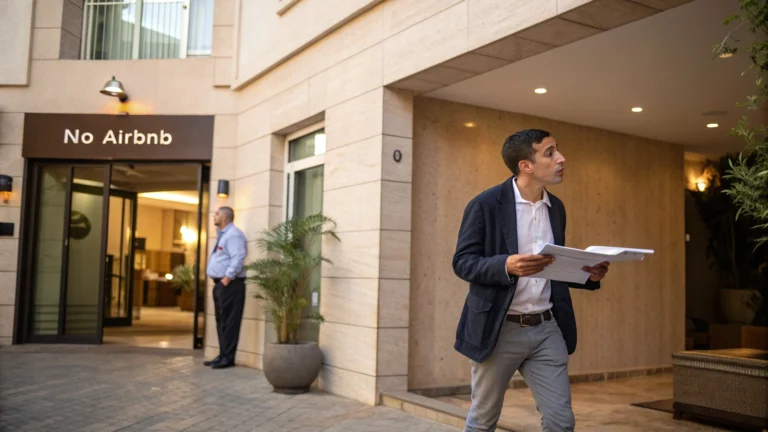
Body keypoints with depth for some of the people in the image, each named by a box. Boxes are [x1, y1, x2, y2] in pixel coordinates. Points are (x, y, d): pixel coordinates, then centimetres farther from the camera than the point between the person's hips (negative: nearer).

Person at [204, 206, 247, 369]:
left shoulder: (233, 234, -12)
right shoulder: (223, 234, 20)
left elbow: (238, 258, -23)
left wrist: (227, 278, -23)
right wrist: (219, 282, 17)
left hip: (229, 284, -11)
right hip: (220, 284, 11)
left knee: (229, 322, -6)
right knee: (221, 321, 13)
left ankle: (227, 358, -3)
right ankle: (222, 356, 19)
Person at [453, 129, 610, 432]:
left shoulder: (556, 208, 9)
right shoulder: (486, 204, -10)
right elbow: (462, 262, -12)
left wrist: (588, 274, -3)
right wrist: (506, 265, -29)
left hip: (547, 328, 5)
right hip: (498, 329, -5)